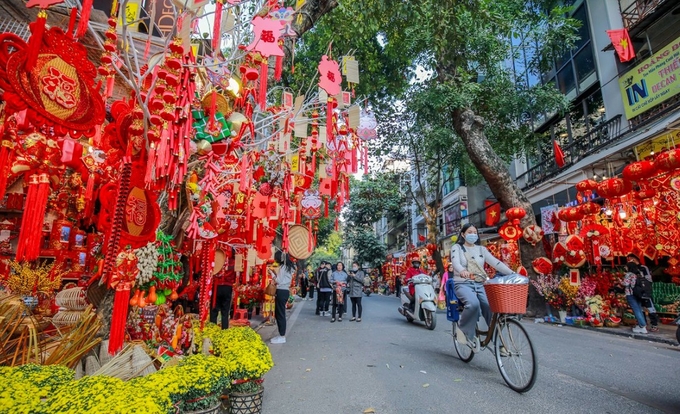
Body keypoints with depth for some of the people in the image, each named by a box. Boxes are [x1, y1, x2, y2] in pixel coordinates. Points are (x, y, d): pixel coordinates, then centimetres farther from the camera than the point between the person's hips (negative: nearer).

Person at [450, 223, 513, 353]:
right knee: (473, 304, -33)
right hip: (463, 284, -4)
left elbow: (495, 262, 4)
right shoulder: (457, 247, 4)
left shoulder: (481, 249, 15)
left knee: (492, 309, -17)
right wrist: (462, 271, -39)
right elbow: (455, 261, -16)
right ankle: (463, 330, -9)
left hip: (479, 285, 4)